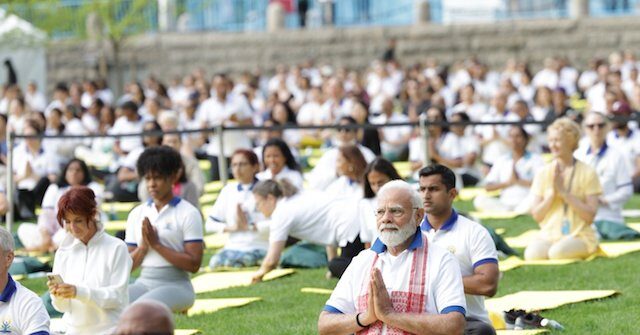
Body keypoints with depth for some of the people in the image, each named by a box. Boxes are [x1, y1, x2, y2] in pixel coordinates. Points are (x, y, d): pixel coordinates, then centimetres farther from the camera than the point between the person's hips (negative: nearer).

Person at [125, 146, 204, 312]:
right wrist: (144, 247, -7)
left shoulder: (188, 213, -1)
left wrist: (157, 244, -13)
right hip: (144, 283, 5)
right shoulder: (137, 214, 14)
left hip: (176, 285, -5)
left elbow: (194, 264, -9)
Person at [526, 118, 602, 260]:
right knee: (532, 254, -32)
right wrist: (552, 192, -11)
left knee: (557, 253, -35)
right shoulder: (543, 173, 8)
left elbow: (590, 216, -9)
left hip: (580, 235, -2)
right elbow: (536, 215, 3)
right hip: (548, 235, 2)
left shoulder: (587, 173, -1)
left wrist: (564, 191, -14)